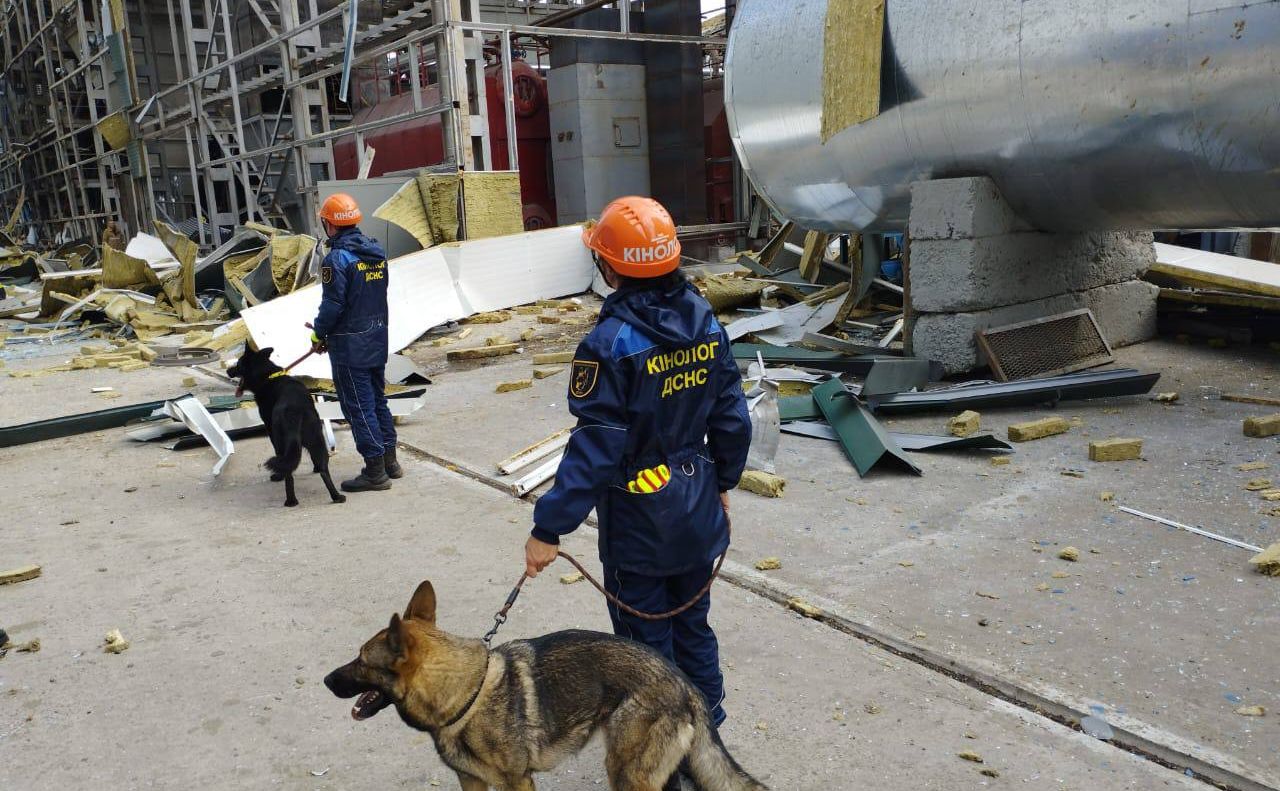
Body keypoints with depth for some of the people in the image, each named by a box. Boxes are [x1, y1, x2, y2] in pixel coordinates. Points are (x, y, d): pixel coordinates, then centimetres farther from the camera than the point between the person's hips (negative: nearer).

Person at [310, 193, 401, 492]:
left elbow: (332, 304, -18)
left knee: (359, 406, 0)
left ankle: (375, 472, 4)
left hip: (350, 346, -8)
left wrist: (318, 334, -3)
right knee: (378, 400, 18)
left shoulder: (337, 259, -17)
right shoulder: (377, 252, 6)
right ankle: (389, 461, 25)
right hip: (378, 340, 8)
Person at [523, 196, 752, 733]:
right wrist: (724, 481, 18)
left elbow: (595, 451, -23)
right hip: (699, 514, 6)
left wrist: (548, 529, -17)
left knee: (647, 645, 12)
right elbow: (732, 417, 4)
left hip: (638, 524, -6)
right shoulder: (706, 322, -3)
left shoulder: (610, 344, -22)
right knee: (694, 626, 24)